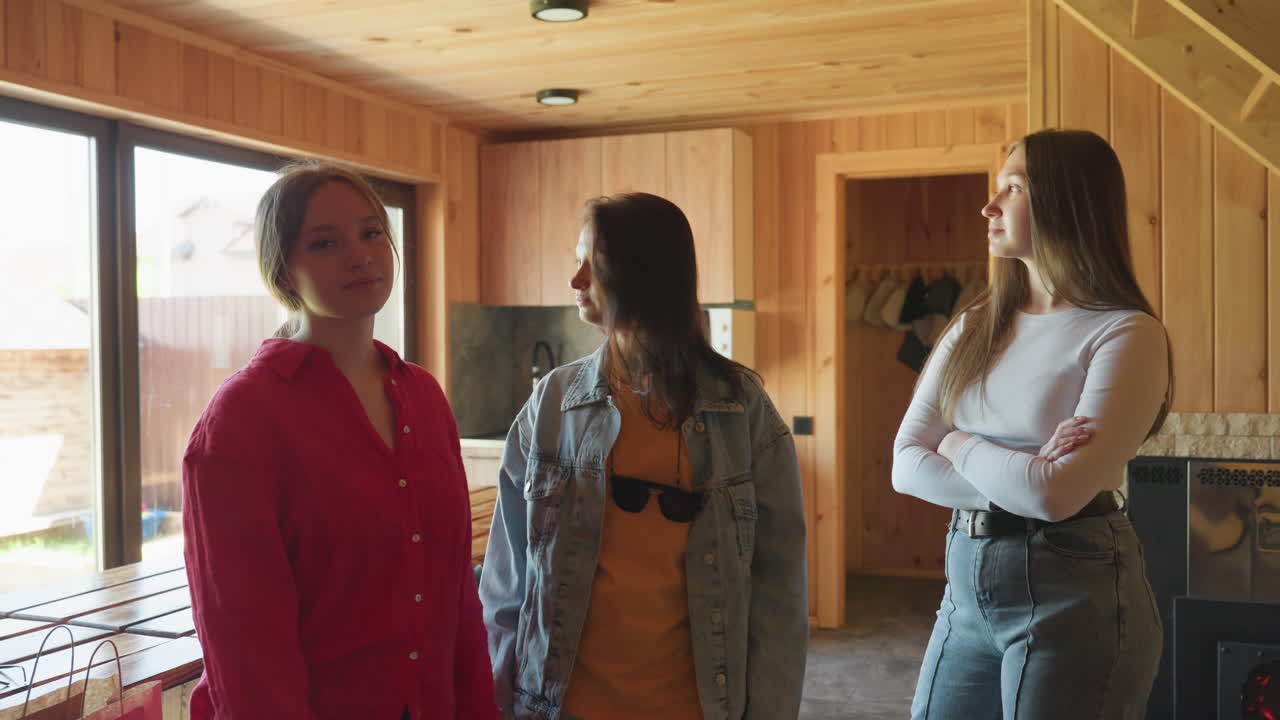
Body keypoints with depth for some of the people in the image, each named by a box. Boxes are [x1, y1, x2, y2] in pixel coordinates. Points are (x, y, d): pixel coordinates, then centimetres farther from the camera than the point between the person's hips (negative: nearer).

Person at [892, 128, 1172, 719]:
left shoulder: (1127, 334, -11)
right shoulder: (974, 328, 7)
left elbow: (1056, 494, -22)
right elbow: (906, 466, -1)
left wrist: (959, 444, -6)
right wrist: (1018, 481, -16)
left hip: (1074, 591, -5)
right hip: (967, 582, 6)